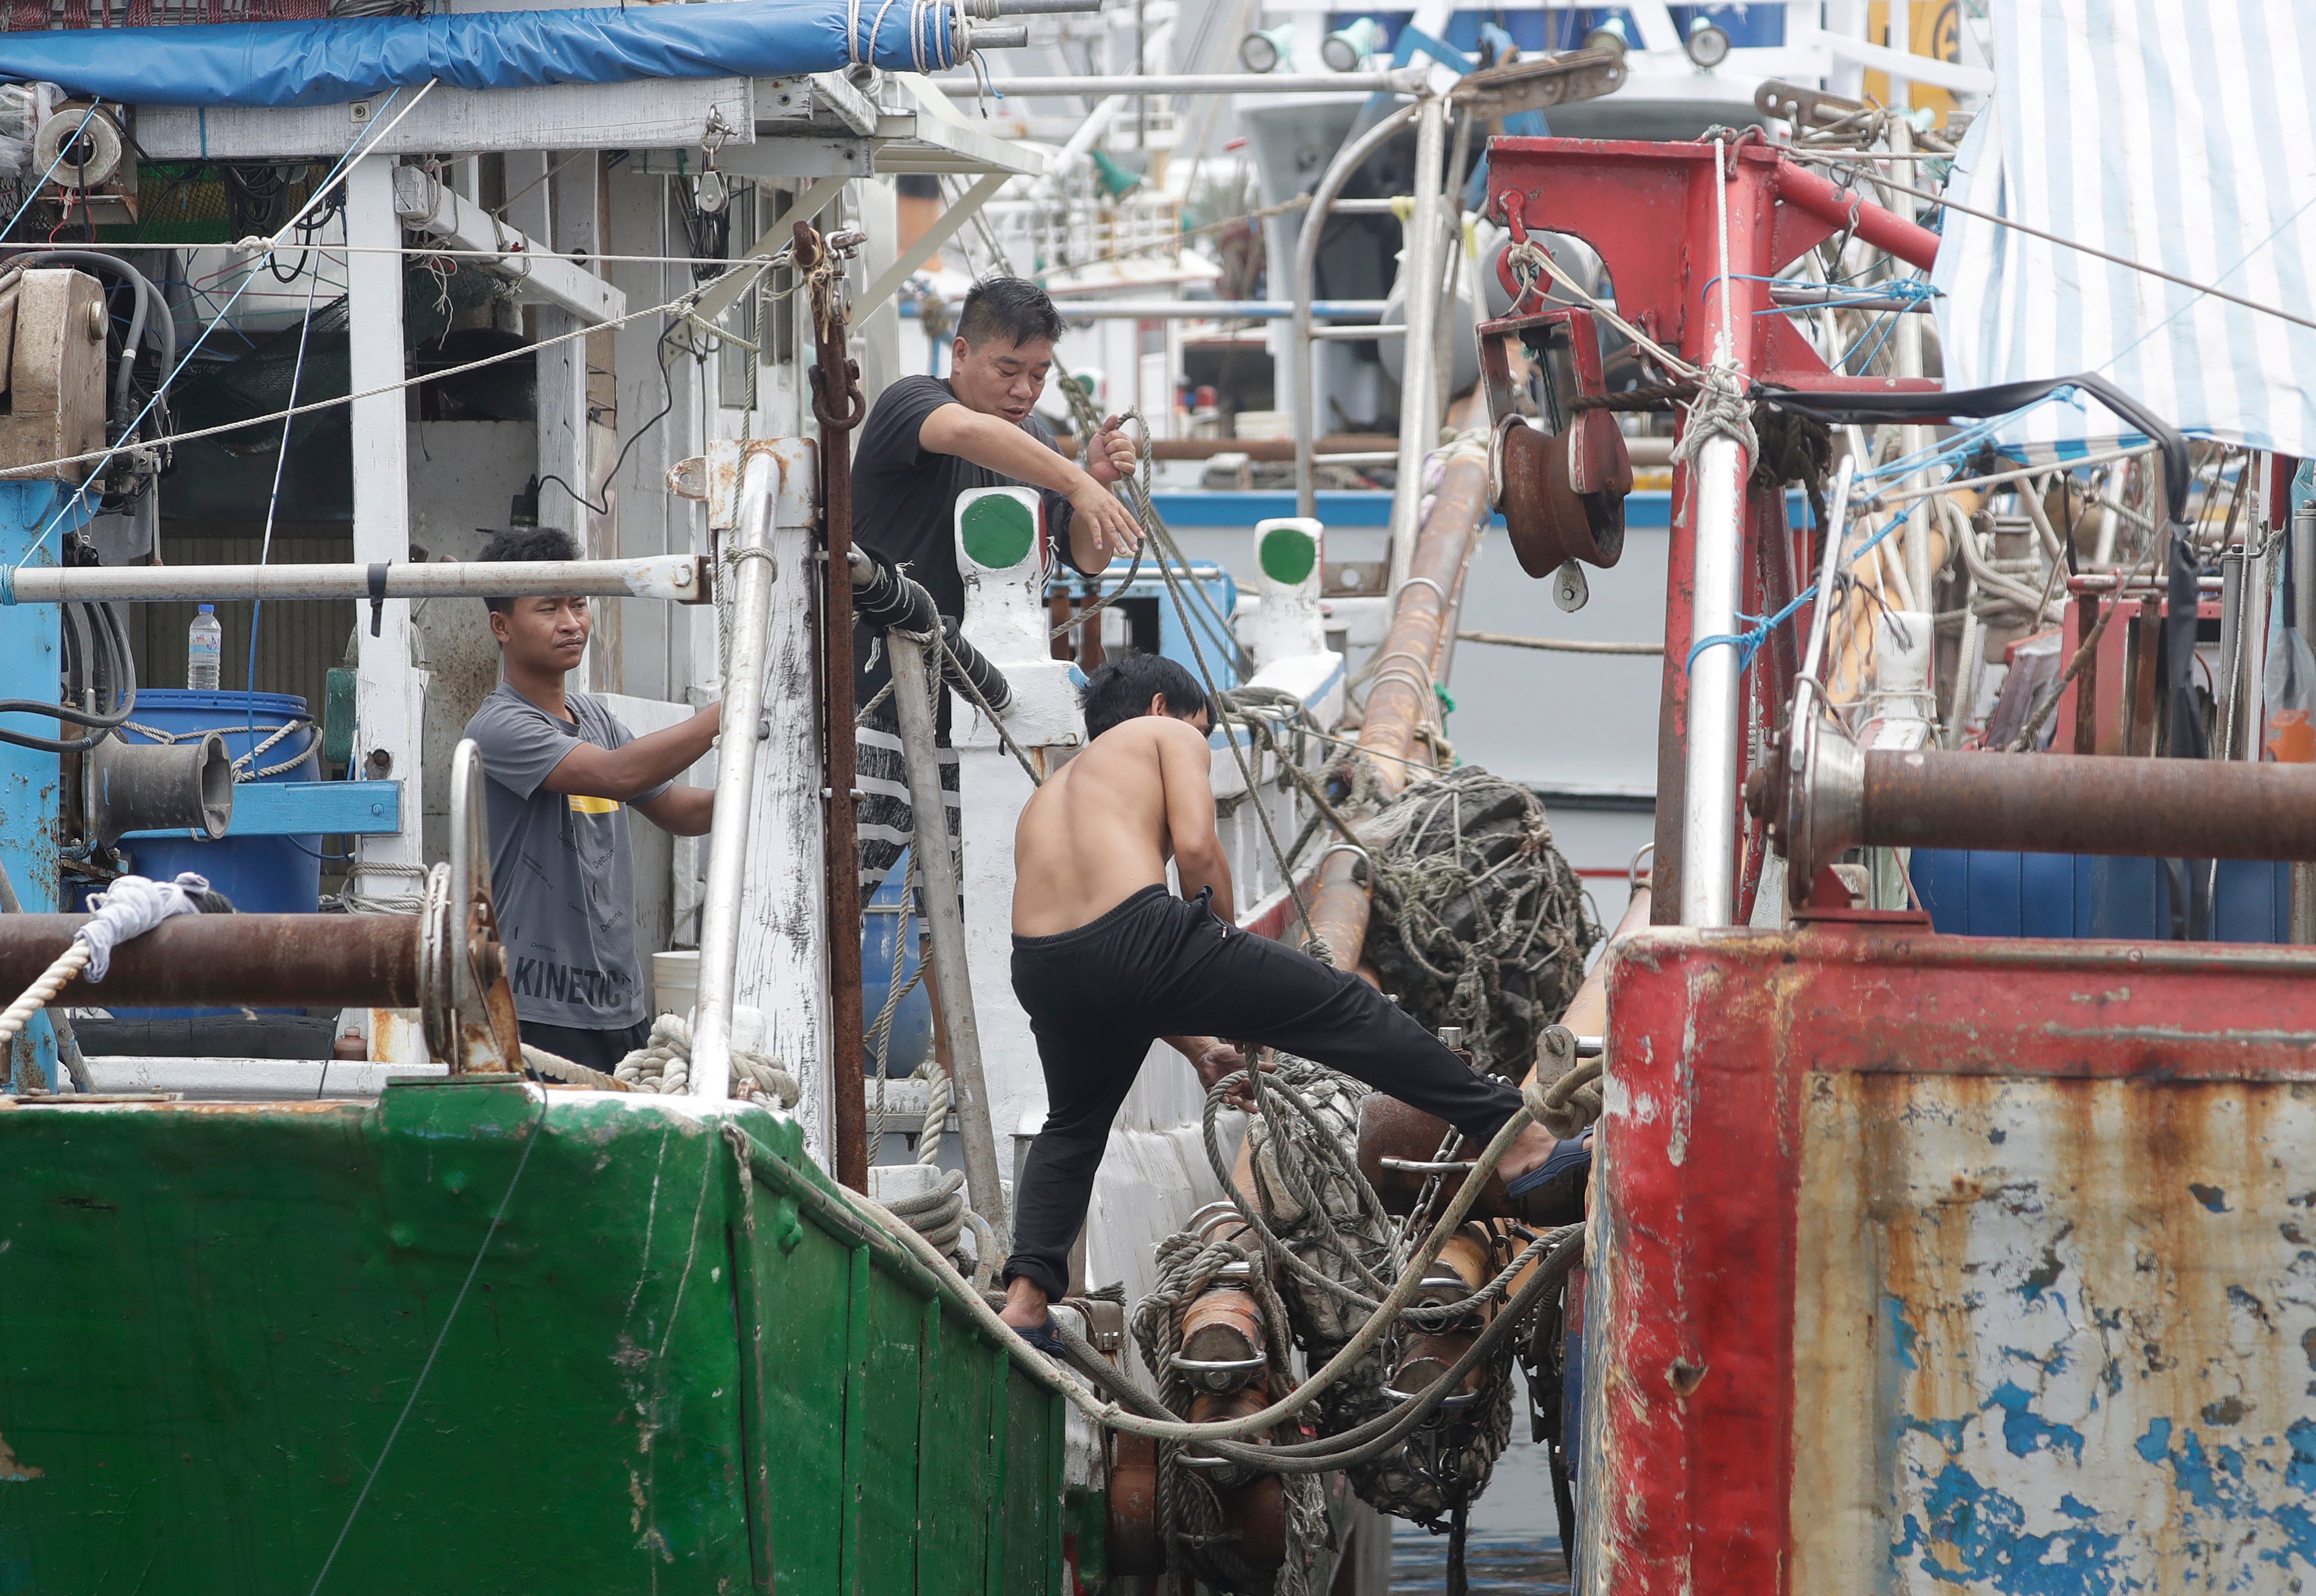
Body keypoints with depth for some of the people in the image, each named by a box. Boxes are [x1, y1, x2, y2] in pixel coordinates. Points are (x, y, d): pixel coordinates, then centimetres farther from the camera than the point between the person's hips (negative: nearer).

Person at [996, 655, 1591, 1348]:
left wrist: (1198, 1045, 38)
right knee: (1350, 1012, 4)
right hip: (1139, 935, -6)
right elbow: (1196, 848, 0)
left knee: (1074, 1127, 32)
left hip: (1043, 972, 6)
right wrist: (1230, 949, 13)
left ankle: (1025, 1299, 17)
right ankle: (1522, 1147, 3)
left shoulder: (1045, 800, 37)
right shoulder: (1167, 734, 19)